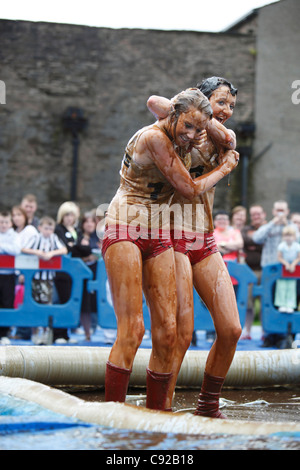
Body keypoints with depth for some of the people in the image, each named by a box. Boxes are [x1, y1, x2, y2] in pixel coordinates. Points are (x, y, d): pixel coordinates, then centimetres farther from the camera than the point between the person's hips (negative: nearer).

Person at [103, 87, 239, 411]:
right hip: (125, 230, -8)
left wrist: (190, 145, 4)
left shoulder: (174, 140, 13)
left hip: (158, 237, 8)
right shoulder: (153, 137, -15)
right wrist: (225, 167, 4)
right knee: (132, 328, -18)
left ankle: (154, 416, 3)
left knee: (167, 330, -2)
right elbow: (189, 189, -10)